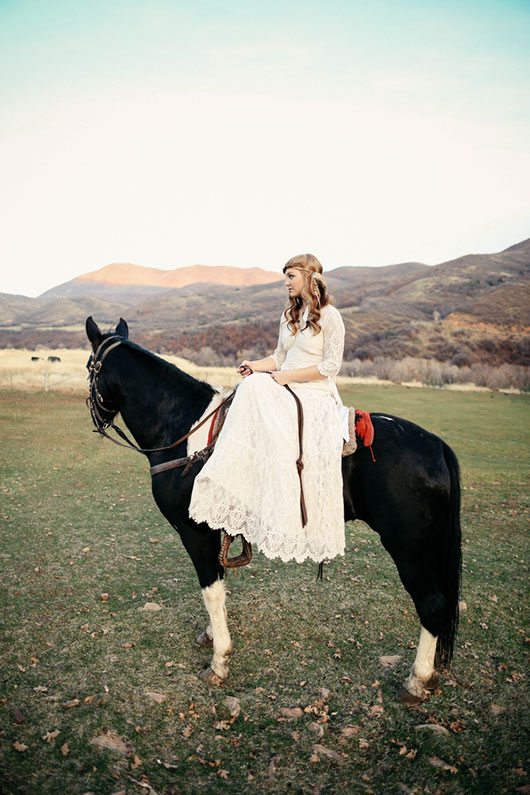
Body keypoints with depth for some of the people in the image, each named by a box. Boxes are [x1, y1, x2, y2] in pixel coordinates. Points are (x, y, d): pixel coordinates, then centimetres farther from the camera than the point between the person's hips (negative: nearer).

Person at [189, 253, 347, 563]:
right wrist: (256, 366, 1)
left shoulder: (330, 316, -4)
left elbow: (330, 366, -10)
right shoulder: (289, 315, 18)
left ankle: (287, 526, -22)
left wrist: (287, 375, -13)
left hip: (316, 395, -6)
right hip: (284, 390, 6)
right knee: (252, 386, -26)